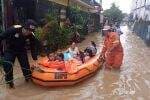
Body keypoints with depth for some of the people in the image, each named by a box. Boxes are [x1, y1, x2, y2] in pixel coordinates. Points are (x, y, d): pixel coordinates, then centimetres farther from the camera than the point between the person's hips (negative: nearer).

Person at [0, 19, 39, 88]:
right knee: (7, 65, -16)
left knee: (25, 64, -1)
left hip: (21, 50, 2)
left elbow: (34, 47, -12)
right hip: (10, 50, -2)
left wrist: (35, 60, -14)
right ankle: (9, 81, 7)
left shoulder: (31, 35, -21)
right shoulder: (14, 29, -32)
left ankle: (28, 77, 27)